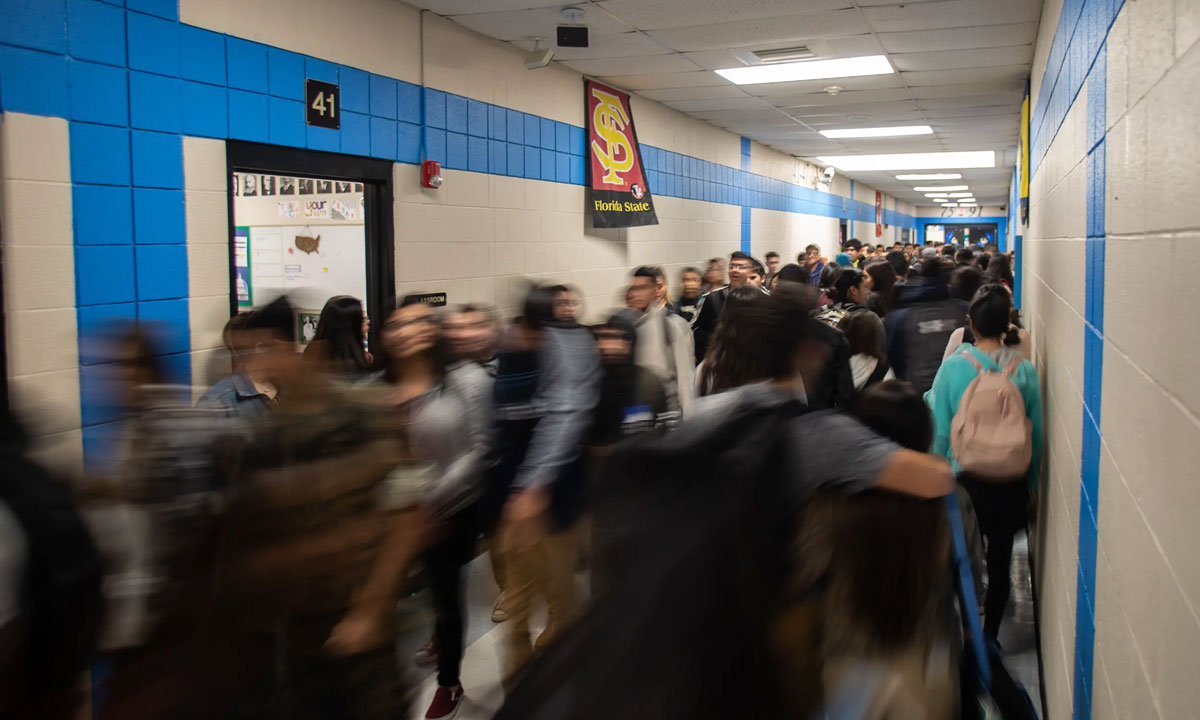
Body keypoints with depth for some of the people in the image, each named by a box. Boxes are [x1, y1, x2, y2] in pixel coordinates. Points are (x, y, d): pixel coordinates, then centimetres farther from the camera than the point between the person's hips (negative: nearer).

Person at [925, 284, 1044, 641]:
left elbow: (939, 429, -8)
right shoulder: (1026, 371, -8)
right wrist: (1030, 483, 12)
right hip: (1011, 484, 1)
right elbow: (1037, 433, -1)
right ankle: (990, 635, 23)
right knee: (1000, 560, 13)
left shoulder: (953, 366, -12)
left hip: (964, 480, -1)